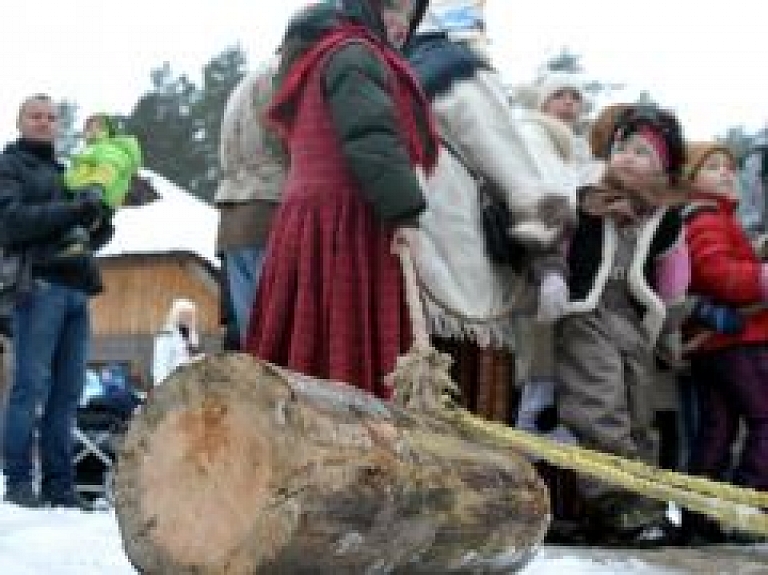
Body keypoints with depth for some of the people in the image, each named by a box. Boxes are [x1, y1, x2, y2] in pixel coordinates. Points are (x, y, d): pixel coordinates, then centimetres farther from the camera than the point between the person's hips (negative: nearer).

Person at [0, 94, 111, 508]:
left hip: (75, 287, 6)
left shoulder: (64, 170, 28)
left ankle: (59, 485, 3)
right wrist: (73, 211, -13)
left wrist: (98, 219, 3)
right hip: (38, 283, -6)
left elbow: (98, 230, 26)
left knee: (67, 393, 2)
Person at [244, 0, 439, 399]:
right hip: (347, 228, -10)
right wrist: (406, 214, -25)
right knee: (353, 359, -13)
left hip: (309, 225, 10)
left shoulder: (319, 55, 25)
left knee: (308, 361, 5)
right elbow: (373, 140, -20)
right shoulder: (353, 55, -7)